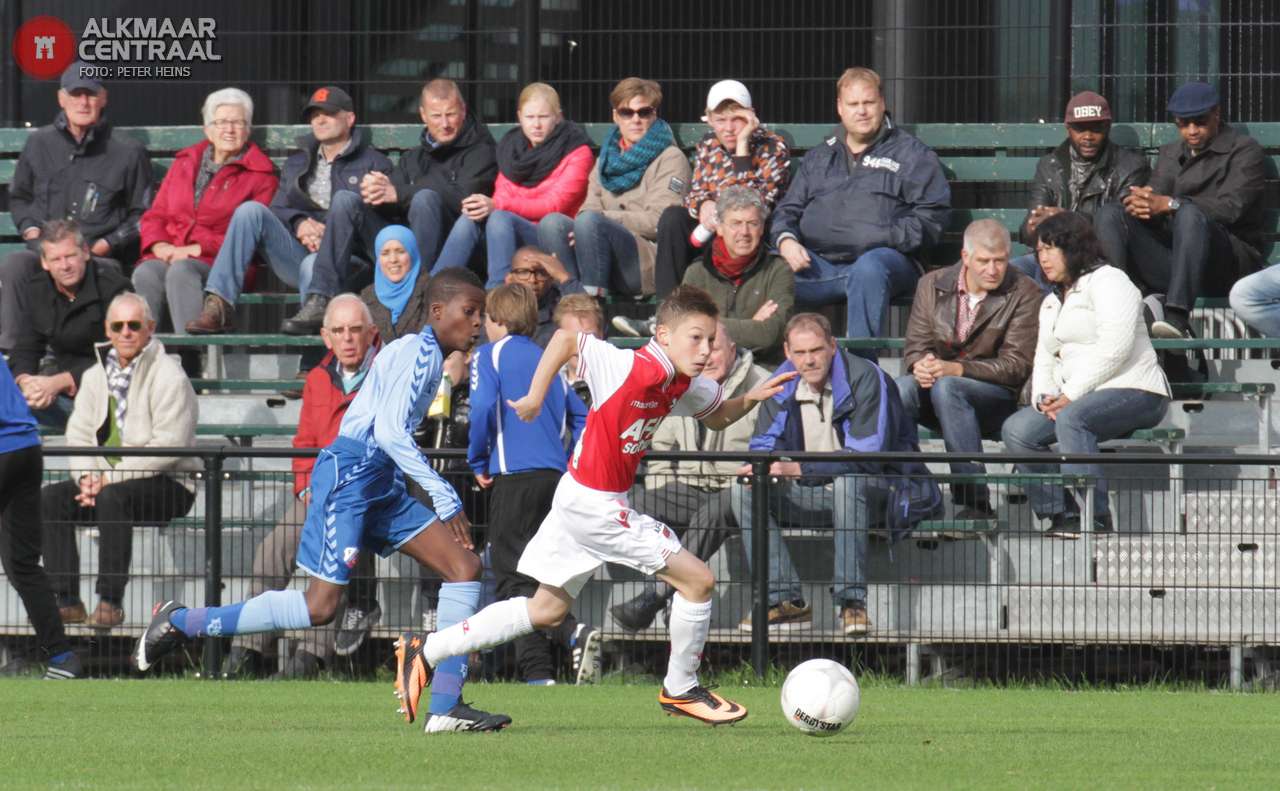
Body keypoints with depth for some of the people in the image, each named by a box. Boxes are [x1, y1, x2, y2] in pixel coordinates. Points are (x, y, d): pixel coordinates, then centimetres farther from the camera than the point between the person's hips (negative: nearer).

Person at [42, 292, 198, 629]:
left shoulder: (168, 377, -11)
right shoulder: (96, 376, 12)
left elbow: (168, 447, -19)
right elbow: (79, 434, 10)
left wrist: (108, 480, -20)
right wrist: (87, 477, -12)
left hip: (170, 485, -7)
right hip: (106, 480, 7)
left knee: (113, 497, -36)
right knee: (50, 499, -14)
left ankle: (111, 601, -31)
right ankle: (67, 601, -16)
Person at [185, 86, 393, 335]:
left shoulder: (373, 163, 11)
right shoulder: (297, 163, 27)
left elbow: (381, 225, -2)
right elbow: (278, 209, 16)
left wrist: (327, 231, -16)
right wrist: (299, 223, -8)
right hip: (297, 254, 4)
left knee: (345, 198, -32)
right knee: (250, 210, -18)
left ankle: (318, 302, -43)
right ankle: (219, 307, -31)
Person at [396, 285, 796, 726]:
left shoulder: (686, 385, 2)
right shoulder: (635, 369, -23)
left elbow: (718, 417, 20)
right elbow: (565, 337, -15)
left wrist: (753, 398, 1)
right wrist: (535, 397, -14)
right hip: (596, 504, -10)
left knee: (546, 611, 19)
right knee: (697, 580, -7)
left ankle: (426, 651, 22)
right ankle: (681, 689, 10)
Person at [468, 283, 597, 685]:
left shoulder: (490, 355, 1)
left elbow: (483, 408, -14)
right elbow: (581, 418, 18)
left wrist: (478, 462, -2)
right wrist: (571, 465, 20)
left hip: (515, 475, -7)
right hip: (555, 478, 7)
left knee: (515, 580, -8)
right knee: (534, 575, 13)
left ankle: (574, 632, -31)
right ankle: (538, 672, 7)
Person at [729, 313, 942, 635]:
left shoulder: (865, 378, -18)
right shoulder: (782, 386, 2)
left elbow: (868, 456, -27)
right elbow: (764, 444, 4)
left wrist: (799, 469, -34)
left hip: (877, 492, -6)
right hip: (811, 496, 6)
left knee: (847, 483, -40)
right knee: (744, 491, -13)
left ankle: (852, 600, -36)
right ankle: (785, 599, -19)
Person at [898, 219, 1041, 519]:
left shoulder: (1024, 293, -4)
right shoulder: (932, 285, 9)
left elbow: (1016, 365, -10)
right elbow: (915, 347, 6)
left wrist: (956, 369, -23)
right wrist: (919, 366, -21)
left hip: (999, 398, -3)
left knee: (947, 388, -37)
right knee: (900, 389, -30)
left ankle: (975, 500, -39)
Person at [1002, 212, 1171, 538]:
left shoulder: (1107, 282, -3)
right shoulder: (1051, 302, 25)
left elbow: (1114, 349, -16)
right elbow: (1044, 360, 19)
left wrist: (1070, 395, -18)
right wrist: (1044, 398, -4)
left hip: (1132, 391, -8)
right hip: (1076, 399, 8)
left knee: (1072, 418, -35)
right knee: (1017, 430, -13)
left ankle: (1095, 517, -35)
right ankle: (1061, 513, -16)